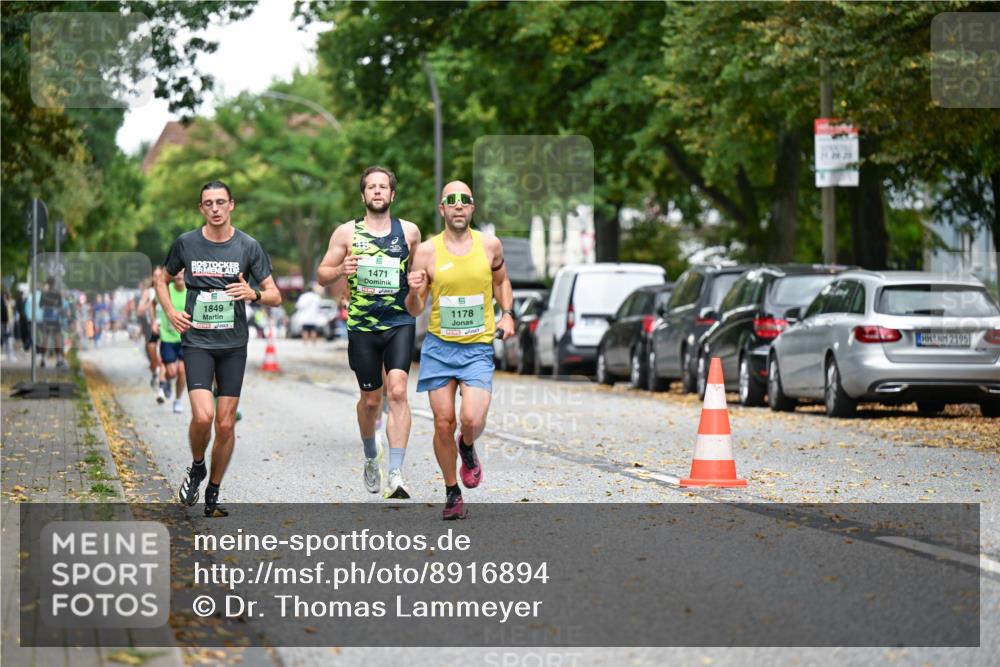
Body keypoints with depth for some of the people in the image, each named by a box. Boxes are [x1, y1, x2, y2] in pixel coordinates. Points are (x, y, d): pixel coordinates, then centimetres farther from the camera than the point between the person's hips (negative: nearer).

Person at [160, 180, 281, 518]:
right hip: (197, 341, -1)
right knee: (203, 416, -19)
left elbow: (275, 296, 4)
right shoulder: (186, 243, 1)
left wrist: (253, 294, -17)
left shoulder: (248, 246, 0)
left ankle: (213, 494, 18)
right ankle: (197, 468, 11)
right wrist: (171, 312, 1)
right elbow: (163, 280, 18)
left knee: (225, 424, 2)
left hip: (233, 344, 1)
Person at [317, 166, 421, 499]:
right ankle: (371, 457, 38)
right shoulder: (346, 232, 3)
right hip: (362, 326, 1)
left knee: (397, 391, -17)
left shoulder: (409, 231, 6)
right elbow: (322, 275, 8)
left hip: (400, 322, -1)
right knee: (371, 398, 8)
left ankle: (395, 475, -20)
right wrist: (341, 270, -14)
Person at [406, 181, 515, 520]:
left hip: (478, 348, 0)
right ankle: (452, 492, 21)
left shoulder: (490, 245, 0)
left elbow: (501, 281, 21)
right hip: (438, 346, 0)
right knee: (443, 424, 1)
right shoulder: (427, 251, -4)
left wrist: (507, 314, 5)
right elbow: (414, 311, 1)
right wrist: (414, 292, -20)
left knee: (472, 419, -18)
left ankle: (467, 448, 18)